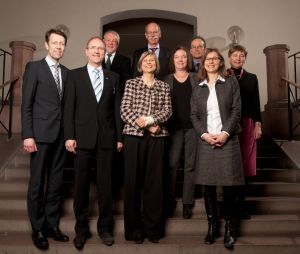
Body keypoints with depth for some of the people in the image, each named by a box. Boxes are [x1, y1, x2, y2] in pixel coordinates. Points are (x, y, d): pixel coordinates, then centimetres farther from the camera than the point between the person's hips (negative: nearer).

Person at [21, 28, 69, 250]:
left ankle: (52, 225, 22)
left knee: (56, 183, 10)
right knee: (37, 184, 3)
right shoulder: (34, 67, -1)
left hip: (61, 135, 5)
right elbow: (26, 104, -6)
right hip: (41, 134, -4)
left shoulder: (66, 72, 13)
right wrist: (27, 135, -13)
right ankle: (38, 229, 16)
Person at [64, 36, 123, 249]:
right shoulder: (75, 75, 6)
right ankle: (81, 228, 19)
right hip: (83, 137, -1)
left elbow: (117, 109, 8)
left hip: (107, 138, 1)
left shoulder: (113, 77, 11)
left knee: (105, 184, 6)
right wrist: (69, 136, -7)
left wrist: (119, 137, 4)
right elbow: (69, 107, 0)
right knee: (82, 184, 6)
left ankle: (105, 227, 20)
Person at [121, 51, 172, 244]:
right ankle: (134, 228, 12)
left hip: (156, 138, 2)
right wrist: (146, 126, -10)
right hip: (134, 136, -1)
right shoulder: (131, 83, 9)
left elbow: (167, 111, 3)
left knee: (155, 181, 3)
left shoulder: (164, 87, 14)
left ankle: (153, 228, 14)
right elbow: (125, 110, -1)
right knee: (133, 181, 1)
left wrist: (149, 119, -14)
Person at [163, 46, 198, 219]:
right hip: (174, 127, 0)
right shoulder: (167, 80, 10)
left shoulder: (196, 78, 10)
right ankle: (170, 202, 9)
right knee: (172, 164, -2)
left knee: (190, 165, 3)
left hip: (193, 126, 0)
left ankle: (188, 203, 11)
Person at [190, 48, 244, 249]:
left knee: (229, 186, -2)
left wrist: (225, 133, -14)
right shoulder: (198, 88, 13)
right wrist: (204, 134, -9)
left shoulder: (231, 82, 6)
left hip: (228, 139, -2)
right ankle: (212, 226, 17)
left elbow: (236, 110, -2)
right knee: (208, 186, 5)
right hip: (205, 140, 2)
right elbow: (194, 115, 7)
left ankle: (229, 229, 11)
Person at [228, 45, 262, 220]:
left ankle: (241, 203, 14)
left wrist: (258, 124, 4)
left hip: (247, 124, 3)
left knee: (246, 164, 2)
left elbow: (256, 103, 12)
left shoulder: (252, 78, 14)